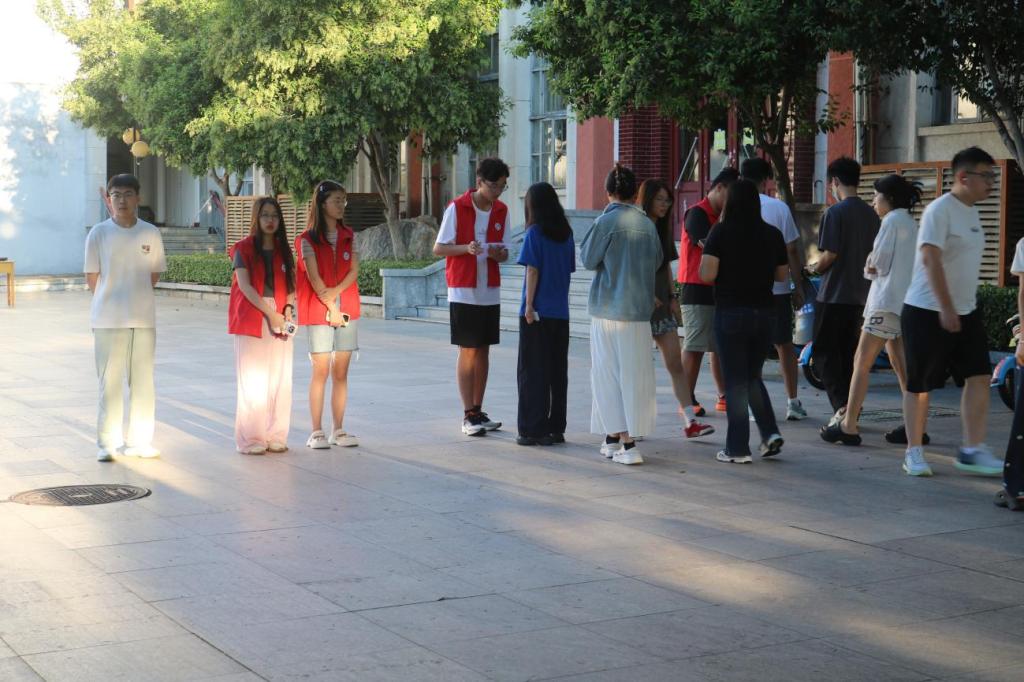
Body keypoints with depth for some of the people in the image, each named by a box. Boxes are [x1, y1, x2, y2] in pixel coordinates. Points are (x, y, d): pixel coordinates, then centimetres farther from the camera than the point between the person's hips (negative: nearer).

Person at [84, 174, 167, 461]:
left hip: (144, 318, 2)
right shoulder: (99, 233, -2)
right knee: (109, 383, 0)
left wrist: (133, 295, 8)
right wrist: (113, 298, 8)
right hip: (108, 319, -2)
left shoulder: (151, 234, 3)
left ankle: (138, 442, 13)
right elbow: (92, 278, 3)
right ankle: (107, 443, 6)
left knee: (143, 383, 5)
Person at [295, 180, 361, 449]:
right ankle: (316, 432, 1)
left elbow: (354, 271, 3)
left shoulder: (349, 236, 11)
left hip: (347, 309, 4)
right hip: (318, 311, -4)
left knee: (341, 371, 5)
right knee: (321, 370, -4)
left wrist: (335, 292, -13)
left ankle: (339, 430, 11)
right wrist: (332, 308, -11)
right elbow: (314, 277, -8)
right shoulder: (308, 239, -3)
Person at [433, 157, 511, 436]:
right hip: (463, 291, -5)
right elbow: (438, 248, -6)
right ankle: (468, 415, 0)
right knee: (468, 351, -3)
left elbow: (504, 253, 11)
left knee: (483, 350, 8)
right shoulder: (457, 208, -8)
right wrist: (467, 248, -23)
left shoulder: (502, 211, 7)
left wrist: (499, 253, -13)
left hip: (490, 291, 5)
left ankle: (478, 411, 16)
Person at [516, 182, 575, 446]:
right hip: (561, 312, 5)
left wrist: (529, 306, -10)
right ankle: (556, 428, 14)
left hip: (538, 312, -5)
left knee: (533, 371, 1)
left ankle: (534, 429, 0)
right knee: (558, 370, 10)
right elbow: (569, 270, 10)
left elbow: (533, 271, -11)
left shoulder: (535, 233, -8)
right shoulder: (566, 234, 7)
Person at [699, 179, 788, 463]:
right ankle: (770, 432, 4)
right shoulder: (772, 234, 3)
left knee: (735, 380, 3)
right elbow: (782, 275, 10)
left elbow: (707, 274, -14)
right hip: (764, 312, 4)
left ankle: (738, 448, 4)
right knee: (753, 376, 18)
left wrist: (729, 271, 6)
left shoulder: (721, 232, -9)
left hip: (730, 313, -4)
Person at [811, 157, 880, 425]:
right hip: (861, 295, 7)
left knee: (825, 353, -1)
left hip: (834, 295, -7)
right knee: (849, 353, 15)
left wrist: (816, 268, 4)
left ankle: (841, 405, -16)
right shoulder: (871, 215, 8)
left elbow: (830, 254, -15)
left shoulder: (835, 213, -13)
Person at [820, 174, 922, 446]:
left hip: (887, 303, -9)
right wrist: (874, 267, 6)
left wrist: (870, 266, 9)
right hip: (906, 302, 9)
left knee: (861, 364, -7)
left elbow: (877, 263, -11)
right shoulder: (911, 223, 20)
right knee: (902, 369, 9)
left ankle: (848, 426, -9)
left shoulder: (892, 220, -8)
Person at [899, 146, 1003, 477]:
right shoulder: (940, 210, -13)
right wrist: (946, 309, -24)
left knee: (978, 377, -1)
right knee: (920, 384, 1)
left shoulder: (972, 212, 13)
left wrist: (961, 308, 18)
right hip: (927, 312, -8)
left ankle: (972, 450, 4)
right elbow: (931, 260, -20)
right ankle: (914, 451, 11)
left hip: (965, 312, 8)